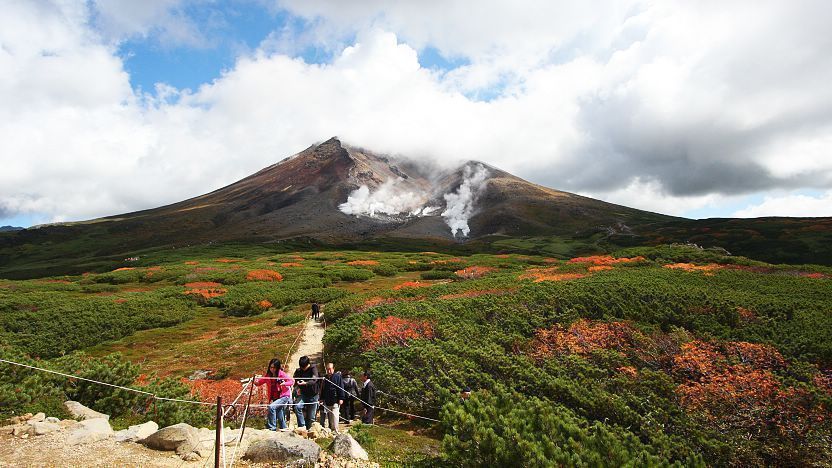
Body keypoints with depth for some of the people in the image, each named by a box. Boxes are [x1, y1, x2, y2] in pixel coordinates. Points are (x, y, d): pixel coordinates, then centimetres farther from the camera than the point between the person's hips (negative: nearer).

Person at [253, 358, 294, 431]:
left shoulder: (282, 374, -12)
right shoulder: (268, 375, 1)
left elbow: (292, 381, -14)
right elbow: (260, 382, 2)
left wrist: (285, 383, -32)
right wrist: (256, 382, -21)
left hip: (284, 396, -6)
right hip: (274, 398, 6)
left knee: (271, 407, -24)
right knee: (278, 411, 16)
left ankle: (271, 427, -13)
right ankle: (284, 427, 36)